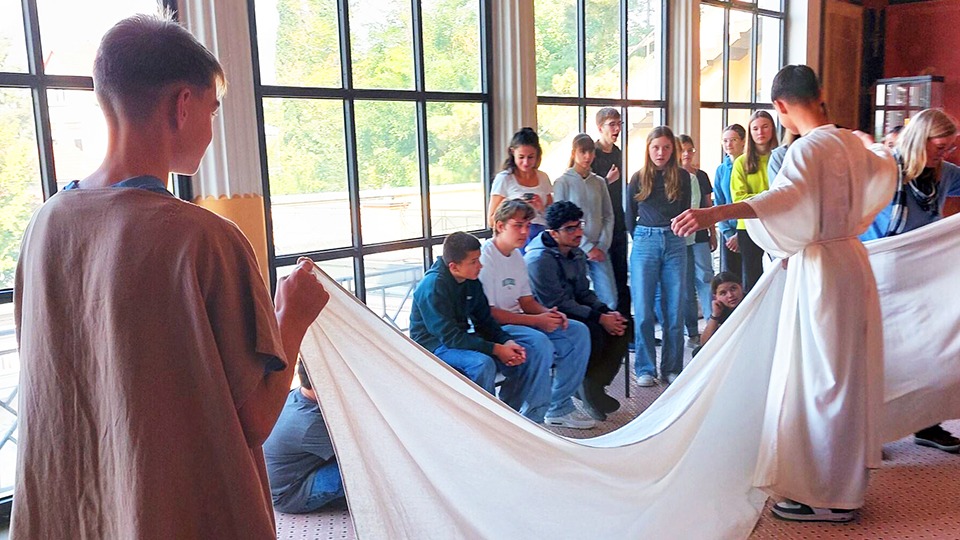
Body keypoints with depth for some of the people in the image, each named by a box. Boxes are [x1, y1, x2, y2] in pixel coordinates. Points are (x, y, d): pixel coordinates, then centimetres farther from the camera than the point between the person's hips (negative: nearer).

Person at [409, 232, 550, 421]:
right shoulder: (433, 286, -22)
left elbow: (484, 320, 9)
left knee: (535, 358, -7)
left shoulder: (472, 280, 1)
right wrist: (496, 349, -24)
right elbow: (450, 338, -24)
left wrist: (507, 342, -11)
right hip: (435, 347, -7)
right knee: (482, 363, -38)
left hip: (464, 341, 7)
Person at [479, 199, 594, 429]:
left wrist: (547, 313, -8)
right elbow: (487, 313, -21)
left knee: (578, 332, -3)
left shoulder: (516, 256, 11)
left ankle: (560, 408, 3)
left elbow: (527, 301, 15)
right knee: (540, 343, -34)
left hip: (517, 321, 9)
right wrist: (536, 320, -22)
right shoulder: (484, 257, -16)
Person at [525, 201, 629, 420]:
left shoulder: (577, 254, 9)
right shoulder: (539, 259, -19)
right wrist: (600, 318, -21)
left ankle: (594, 386, -4)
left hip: (574, 313, 9)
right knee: (592, 331, -31)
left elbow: (584, 293, 13)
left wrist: (607, 312, -7)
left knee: (621, 326, -8)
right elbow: (558, 304, -22)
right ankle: (588, 389, -7)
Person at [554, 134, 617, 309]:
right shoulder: (563, 182, -2)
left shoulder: (599, 182, 11)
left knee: (610, 300, -2)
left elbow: (608, 215, 10)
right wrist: (587, 247, -10)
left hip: (598, 249, 4)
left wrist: (602, 246, -3)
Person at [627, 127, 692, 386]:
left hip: (674, 243, 1)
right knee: (643, 311, 0)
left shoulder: (682, 177, 5)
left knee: (674, 310, 3)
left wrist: (672, 234, 10)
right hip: (644, 244, -1)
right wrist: (643, 238, 11)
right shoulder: (638, 178, 4)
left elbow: (684, 212, 13)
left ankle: (672, 369, 13)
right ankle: (645, 369, 9)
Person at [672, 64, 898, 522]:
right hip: (852, 261, 9)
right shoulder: (851, 142, 8)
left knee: (816, 378, -1)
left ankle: (825, 494, 9)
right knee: (846, 373, 17)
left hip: (820, 269, -9)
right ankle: (848, 476, 32)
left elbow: (790, 196, -39)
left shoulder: (808, 149, -18)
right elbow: (885, 170, 30)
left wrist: (717, 213, -53)